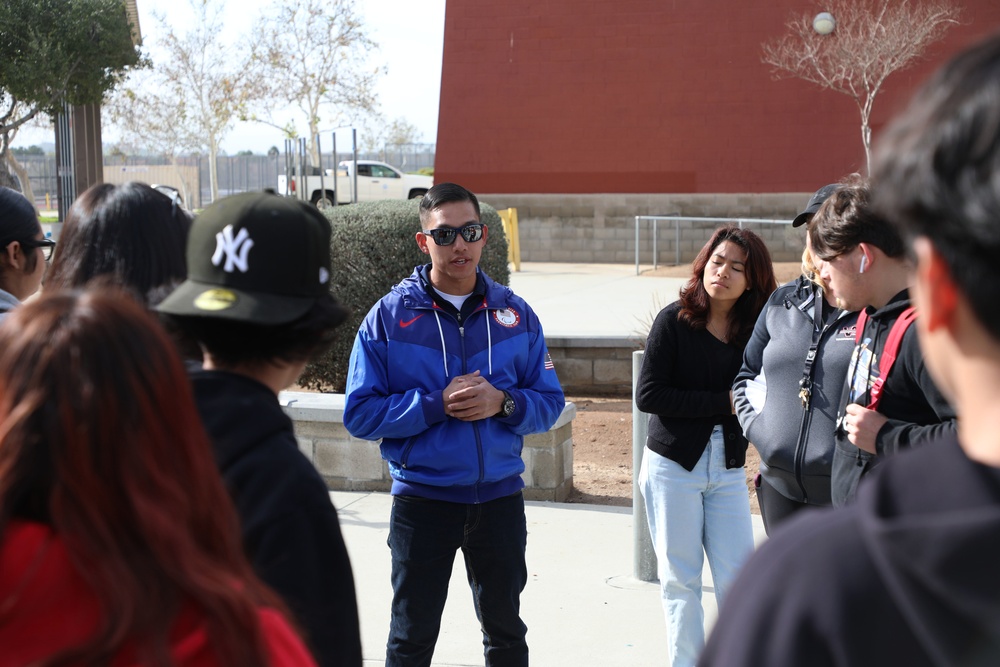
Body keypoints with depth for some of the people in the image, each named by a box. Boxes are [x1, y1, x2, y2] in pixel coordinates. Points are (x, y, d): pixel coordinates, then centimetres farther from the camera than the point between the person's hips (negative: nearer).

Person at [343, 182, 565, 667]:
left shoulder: (515, 314, 2)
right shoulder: (389, 316, -6)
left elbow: (550, 403, 3)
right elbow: (360, 413, -11)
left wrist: (502, 403, -17)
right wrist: (437, 405, -21)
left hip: (500, 497, 3)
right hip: (421, 497, -2)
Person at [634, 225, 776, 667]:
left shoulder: (754, 331, 1)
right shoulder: (675, 320, -7)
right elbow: (648, 395, -13)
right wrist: (723, 402, -14)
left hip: (728, 469, 3)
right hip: (673, 467, -2)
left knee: (738, 580, 0)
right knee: (680, 580, 5)